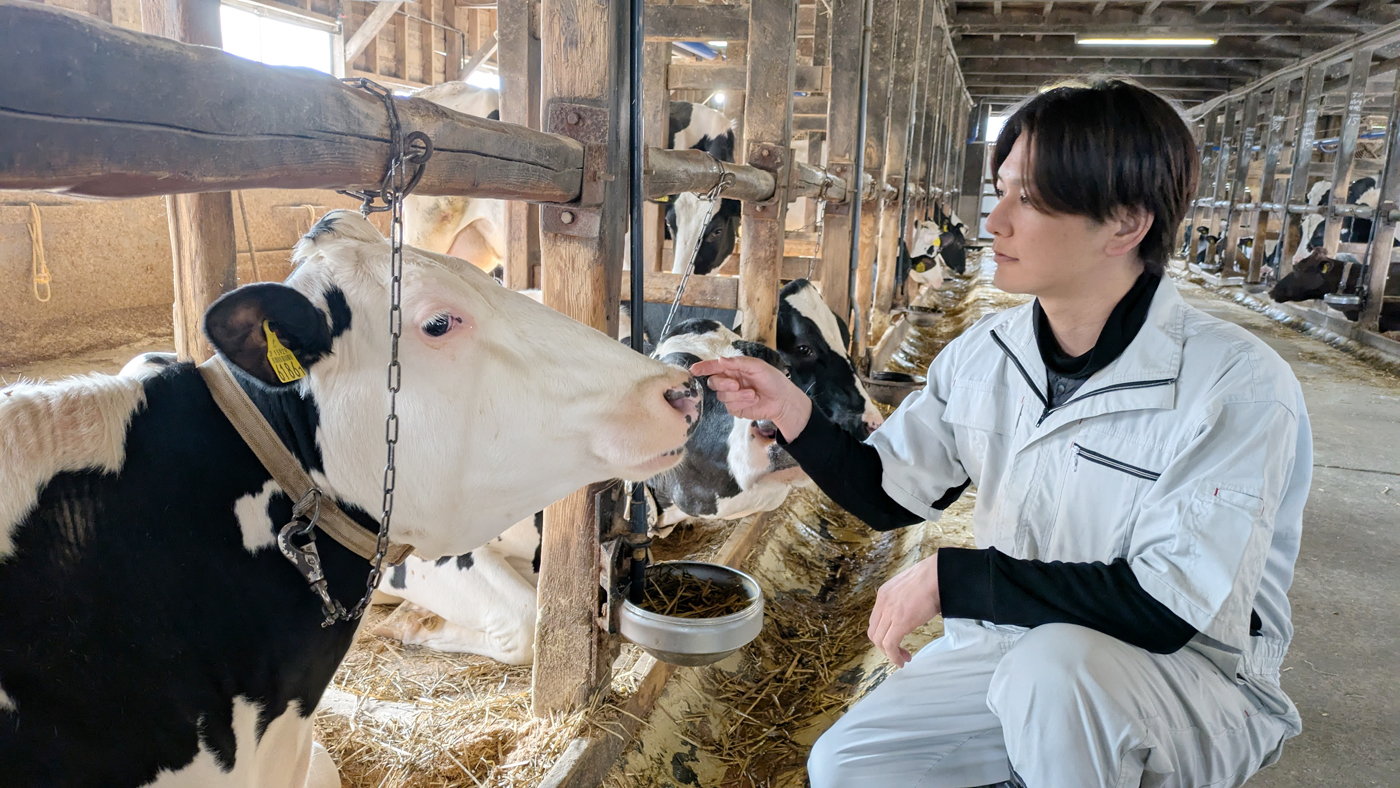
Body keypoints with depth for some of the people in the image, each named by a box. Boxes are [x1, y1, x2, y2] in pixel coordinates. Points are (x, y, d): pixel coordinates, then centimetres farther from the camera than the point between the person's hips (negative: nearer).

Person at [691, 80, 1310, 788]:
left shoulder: (1236, 385, -20)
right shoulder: (981, 356, -3)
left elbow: (1165, 608, -26)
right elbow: (888, 495, 3)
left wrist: (949, 578, -23)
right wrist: (791, 412, -14)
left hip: (1191, 673, -4)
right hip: (1006, 644, 5)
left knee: (1051, 667, -36)